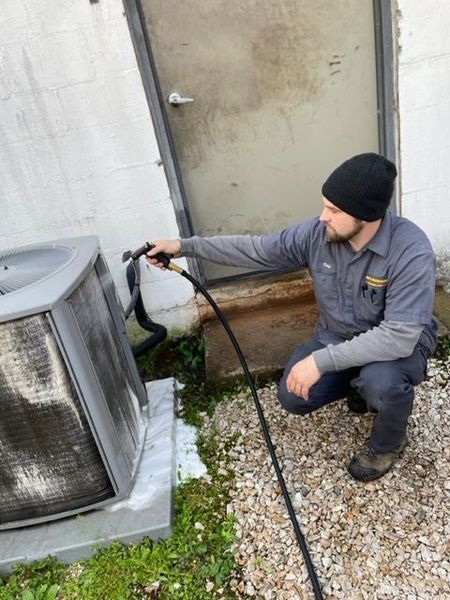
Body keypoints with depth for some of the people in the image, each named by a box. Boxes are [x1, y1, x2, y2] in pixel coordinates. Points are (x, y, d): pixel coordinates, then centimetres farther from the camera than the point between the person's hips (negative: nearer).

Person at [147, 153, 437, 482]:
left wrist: (321, 360, -38)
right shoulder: (317, 233, -17)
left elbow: (399, 336, -37)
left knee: (381, 381, -36)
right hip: (337, 339, 4)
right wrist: (185, 246, -10)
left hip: (398, 343, -4)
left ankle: (388, 444, 1)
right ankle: (361, 384, 19)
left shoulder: (411, 250, -32)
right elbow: (256, 249, -8)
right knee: (293, 398, -11)